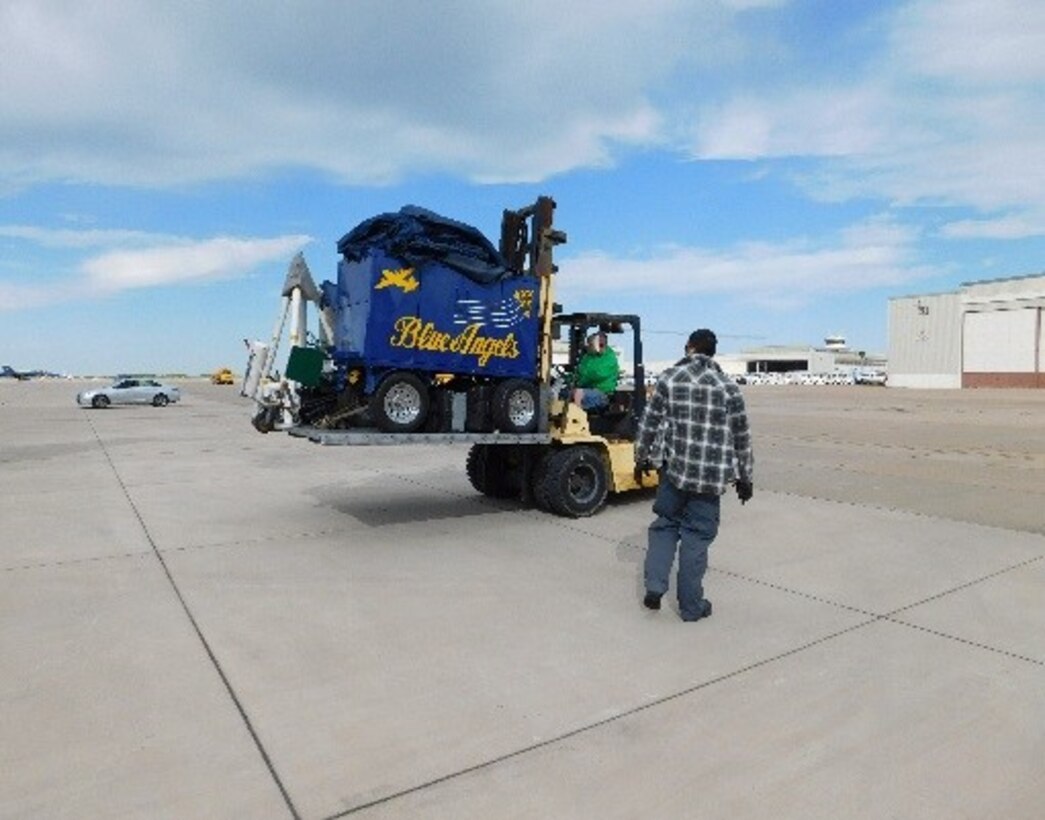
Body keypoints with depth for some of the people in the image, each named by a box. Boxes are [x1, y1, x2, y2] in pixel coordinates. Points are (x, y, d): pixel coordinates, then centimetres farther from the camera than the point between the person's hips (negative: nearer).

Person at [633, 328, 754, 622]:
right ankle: (691, 606, 15)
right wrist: (745, 477, 12)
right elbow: (741, 437, 2)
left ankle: (654, 586, 8)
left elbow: (650, 423, 3)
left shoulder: (669, 378, 0)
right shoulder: (728, 387, -1)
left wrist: (641, 457, 16)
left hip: (674, 467, 1)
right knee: (697, 535, 7)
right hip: (712, 475, -1)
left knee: (665, 524, 18)